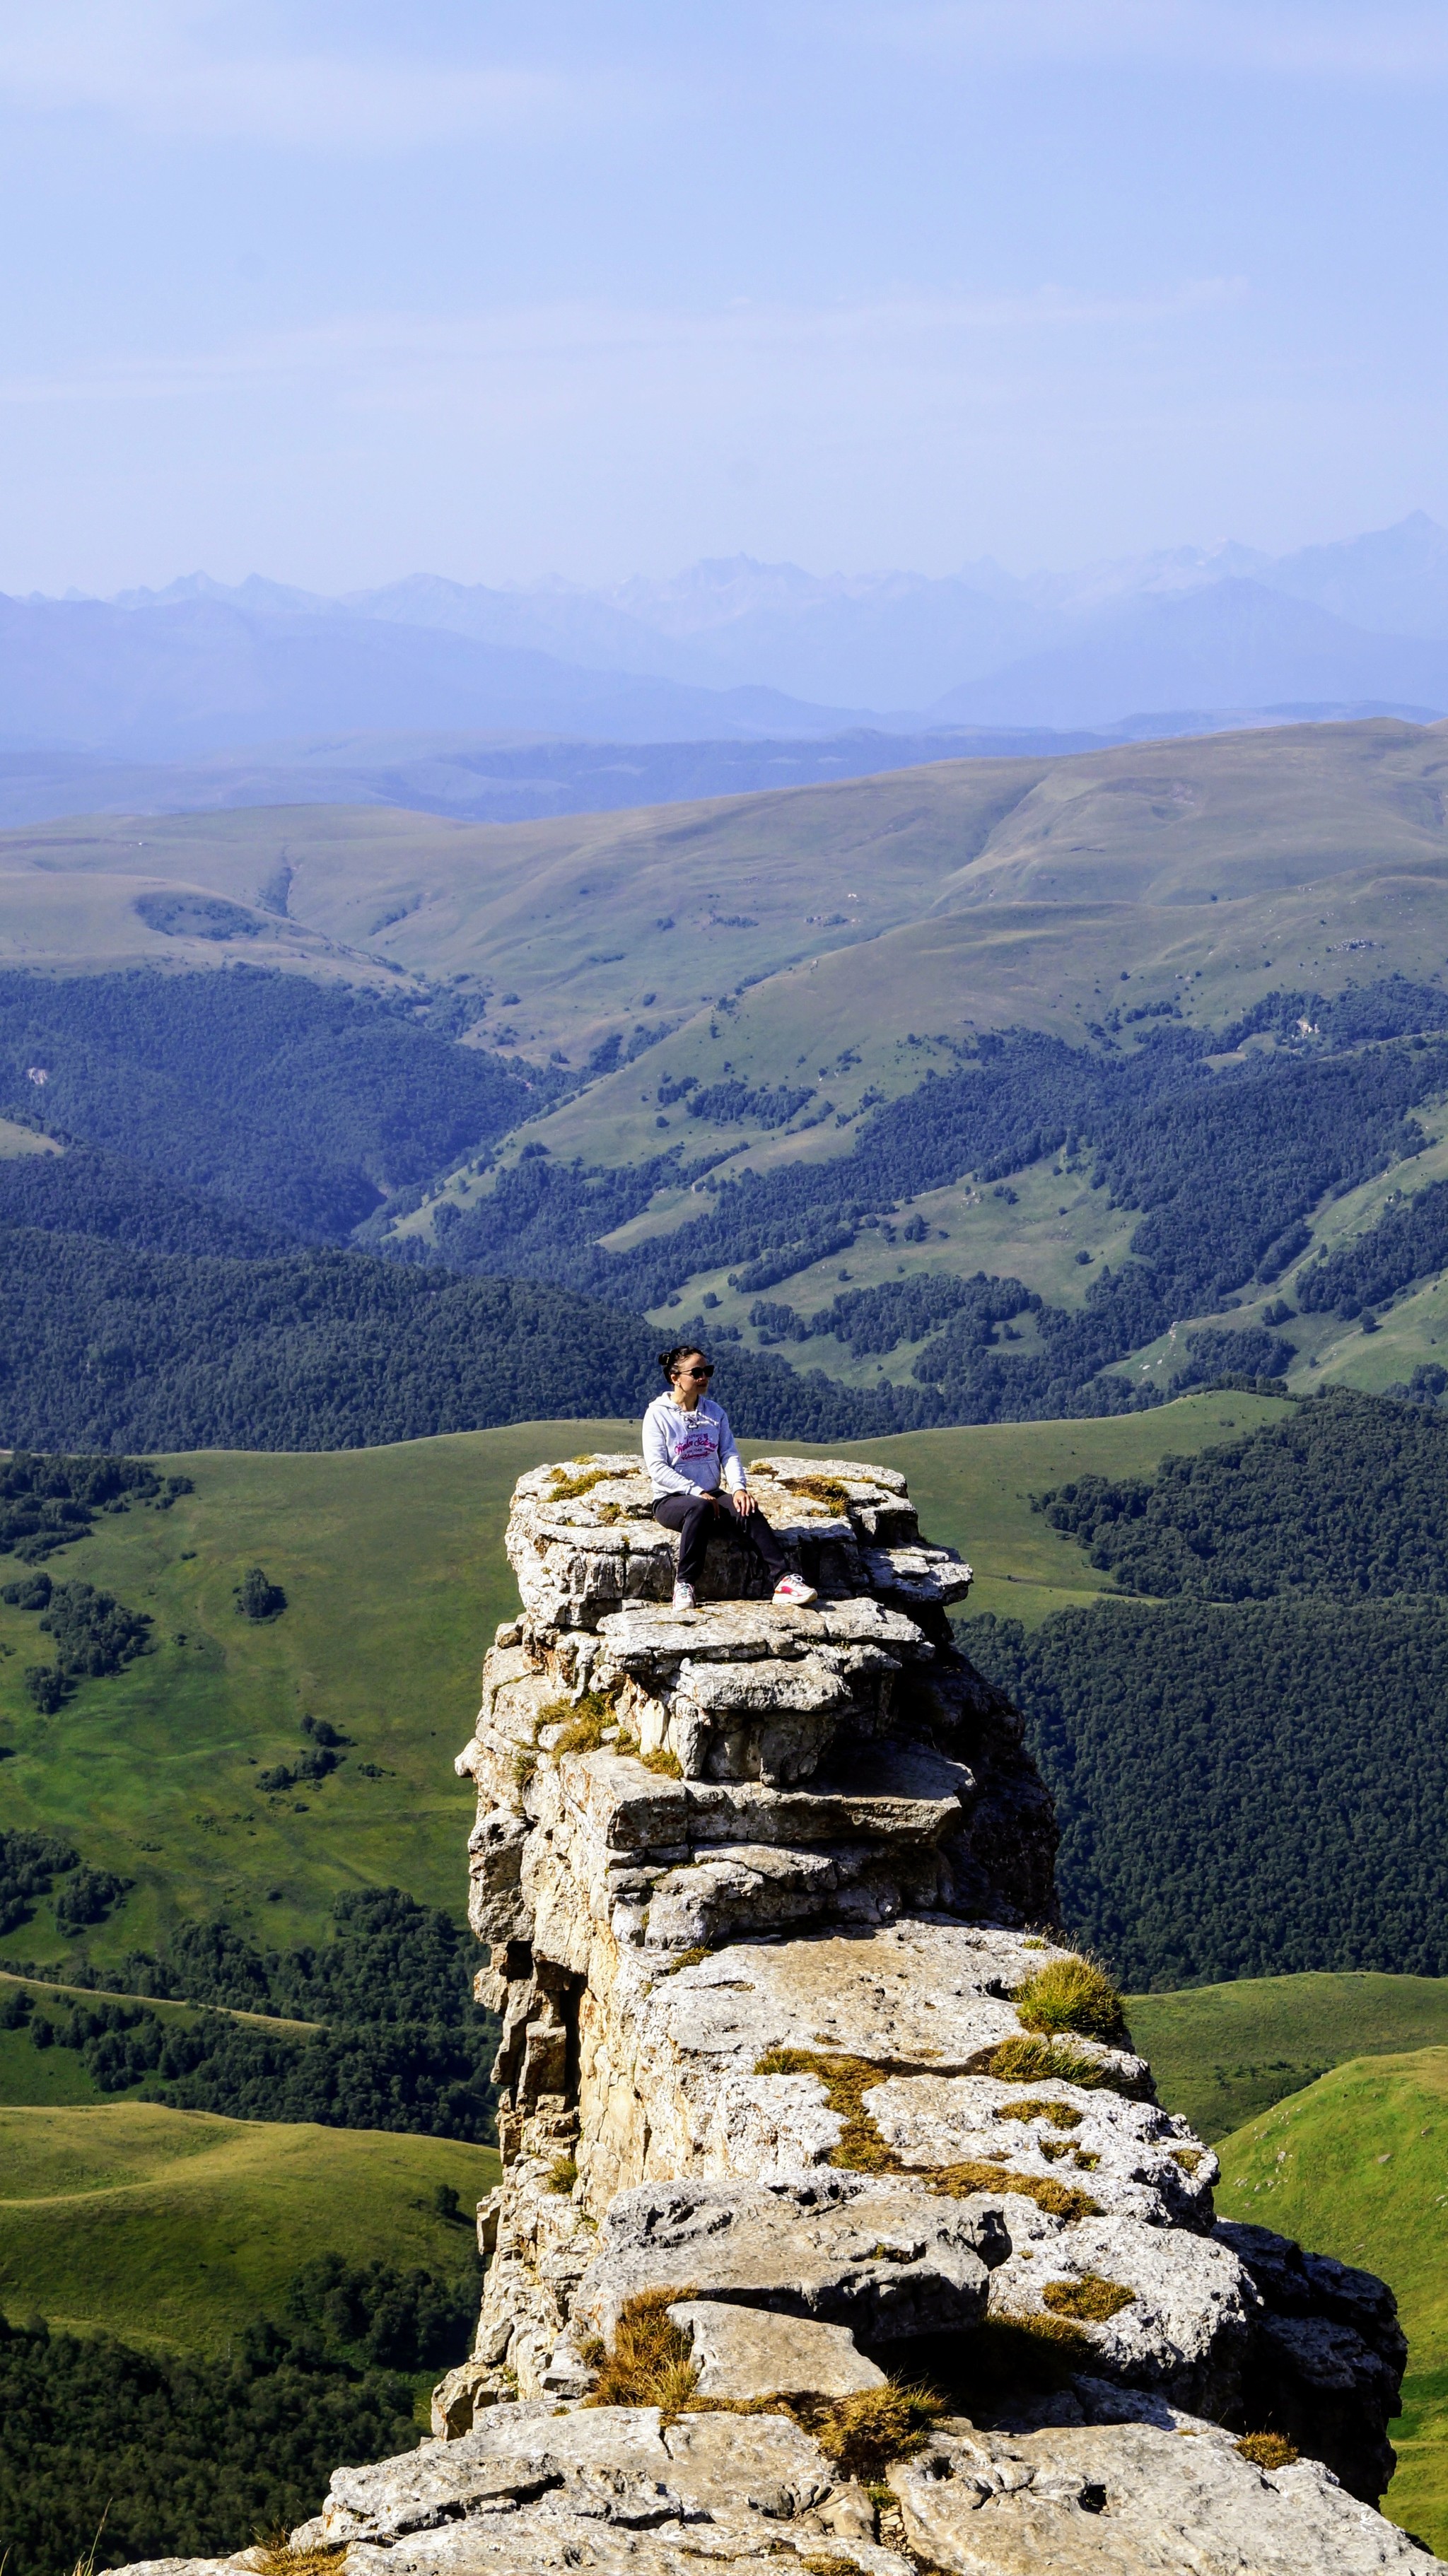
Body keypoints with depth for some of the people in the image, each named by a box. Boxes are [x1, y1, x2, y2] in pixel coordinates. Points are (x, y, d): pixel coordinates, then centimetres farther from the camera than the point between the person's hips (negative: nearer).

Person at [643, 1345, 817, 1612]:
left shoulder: (715, 1412, 11)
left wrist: (738, 1487, -17)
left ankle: (784, 1580, -32)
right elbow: (657, 1468, -12)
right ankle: (685, 1584, -30)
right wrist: (697, 1492, -20)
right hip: (671, 1500, -4)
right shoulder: (658, 1414, -5)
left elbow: (729, 1454, 3)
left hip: (712, 1496, 4)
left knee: (748, 1511, -25)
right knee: (699, 1508, -38)